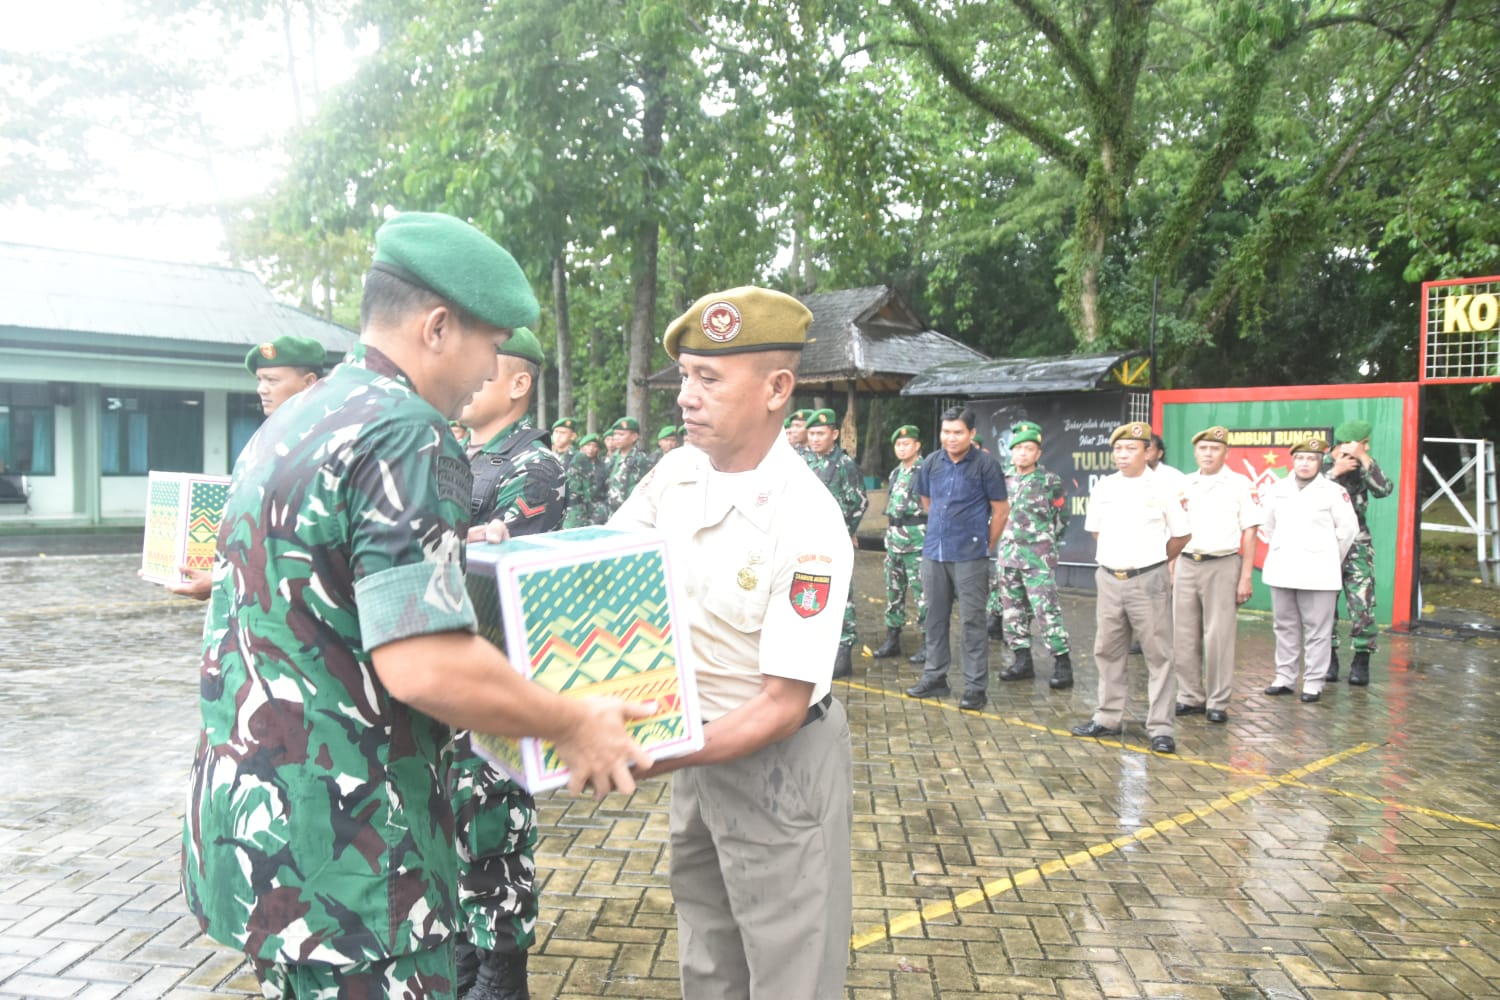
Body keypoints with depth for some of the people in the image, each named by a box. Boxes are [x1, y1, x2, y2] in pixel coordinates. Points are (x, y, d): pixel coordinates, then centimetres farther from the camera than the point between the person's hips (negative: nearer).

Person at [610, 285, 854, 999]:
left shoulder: (807, 526, -26)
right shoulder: (677, 471, -6)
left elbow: (783, 707, -24)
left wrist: (653, 760, -31)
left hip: (777, 760, -6)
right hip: (698, 737, 7)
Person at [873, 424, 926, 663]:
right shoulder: (895, 473, 15)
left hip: (917, 540, -8)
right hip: (893, 539, 8)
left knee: (922, 592, -5)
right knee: (893, 590, 13)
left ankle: (928, 643, 3)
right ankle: (892, 640, 21)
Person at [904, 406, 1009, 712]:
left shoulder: (985, 464, -9)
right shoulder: (931, 463, 4)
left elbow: (1001, 509, -3)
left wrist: (987, 546, 1)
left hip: (969, 556, -5)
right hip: (934, 552, 5)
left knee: (972, 622, -2)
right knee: (935, 617, 14)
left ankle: (976, 687, 5)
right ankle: (935, 677, 26)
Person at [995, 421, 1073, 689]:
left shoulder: (1050, 482, -4)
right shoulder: (1004, 481, 9)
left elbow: (1060, 517, 3)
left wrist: (1045, 541, 6)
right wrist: (1005, 540, 14)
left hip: (1039, 557, -6)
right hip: (1008, 554, 6)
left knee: (1046, 610, -9)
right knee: (1012, 610, 9)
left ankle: (1063, 664, -4)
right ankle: (1022, 661, 19)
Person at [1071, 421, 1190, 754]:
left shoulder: (1161, 488, -5)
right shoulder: (1103, 488, 6)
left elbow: (1180, 535, 3)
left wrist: (1152, 563, 7)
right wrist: (1113, 559, 13)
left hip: (1148, 580, -4)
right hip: (1109, 578, 4)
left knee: (1158, 655, -1)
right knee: (1107, 652, 11)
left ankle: (1161, 728, 3)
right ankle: (1108, 719, 23)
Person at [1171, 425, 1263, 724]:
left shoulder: (1240, 484, 0)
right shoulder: (1183, 484, 10)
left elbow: (1249, 532, -2)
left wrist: (1246, 577, -6)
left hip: (1222, 565, -4)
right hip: (1186, 565, 4)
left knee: (1218, 637, -2)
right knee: (1184, 637, 6)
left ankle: (1218, 702, 7)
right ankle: (1190, 697, 17)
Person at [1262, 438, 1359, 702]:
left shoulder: (1333, 491, -3)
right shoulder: (1279, 489, 9)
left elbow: (1349, 528, 1)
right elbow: (1269, 525, 18)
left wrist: (1331, 559, 7)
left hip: (1317, 573, -4)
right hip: (1281, 571, 4)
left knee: (1317, 630, -1)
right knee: (1285, 626, 11)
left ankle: (1314, 682, 6)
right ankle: (1284, 678, 20)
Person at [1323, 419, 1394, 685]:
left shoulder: (1364, 465, 5)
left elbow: (1383, 490, -12)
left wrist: (1364, 459, -15)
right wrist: (1335, 472, -17)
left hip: (1357, 545, 1)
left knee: (1362, 604, -5)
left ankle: (1361, 661, 4)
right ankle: (1329, 657, 15)